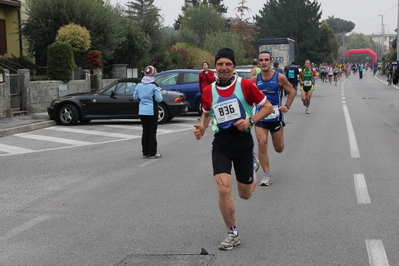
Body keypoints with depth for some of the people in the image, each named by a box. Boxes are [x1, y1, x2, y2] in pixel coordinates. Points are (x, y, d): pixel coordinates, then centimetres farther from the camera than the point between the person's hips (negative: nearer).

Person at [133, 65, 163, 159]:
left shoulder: (139, 85, 2)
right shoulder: (154, 86, -13)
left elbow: (135, 97, 9)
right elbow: (159, 99, -13)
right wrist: (159, 92, 5)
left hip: (142, 111, 5)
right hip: (152, 111, -5)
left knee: (145, 131, 12)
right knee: (152, 132, 1)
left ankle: (145, 153, 15)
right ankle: (152, 153, 2)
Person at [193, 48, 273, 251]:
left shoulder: (246, 85, -7)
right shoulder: (208, 91, 2)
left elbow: (268, 107, -1)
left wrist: (251, 121, -16)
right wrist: (202, 128, 1)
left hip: (243, 142, -1)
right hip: (221, 144, 1)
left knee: (245, 195, 9)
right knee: (223, 189, -15)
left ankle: (252, 177, 49)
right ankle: (232, 234, 5)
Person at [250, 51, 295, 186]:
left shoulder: (279, 77, -6)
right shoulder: (255, 80, -1)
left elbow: (291, 91, 4)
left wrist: (287, 106, -8)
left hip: (276, 116, 0)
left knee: (279, 149, 9)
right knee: (262, 145, -12)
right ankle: (266, 175, -1)